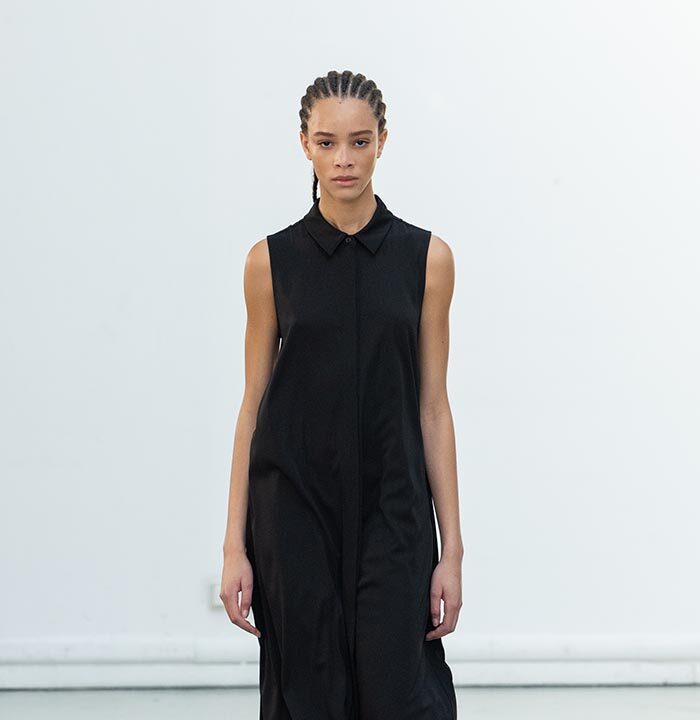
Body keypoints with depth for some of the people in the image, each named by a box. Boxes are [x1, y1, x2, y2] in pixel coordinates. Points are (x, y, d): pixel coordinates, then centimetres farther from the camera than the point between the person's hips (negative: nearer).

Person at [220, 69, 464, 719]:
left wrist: (451, 546, -3)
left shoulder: (426, 257, 1)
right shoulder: (272, 259, 2)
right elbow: (253, 402, 4)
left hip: (391, 510, 0)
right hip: (294, 507, 1)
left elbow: (432, 406, 2)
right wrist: (235, 543, -1)